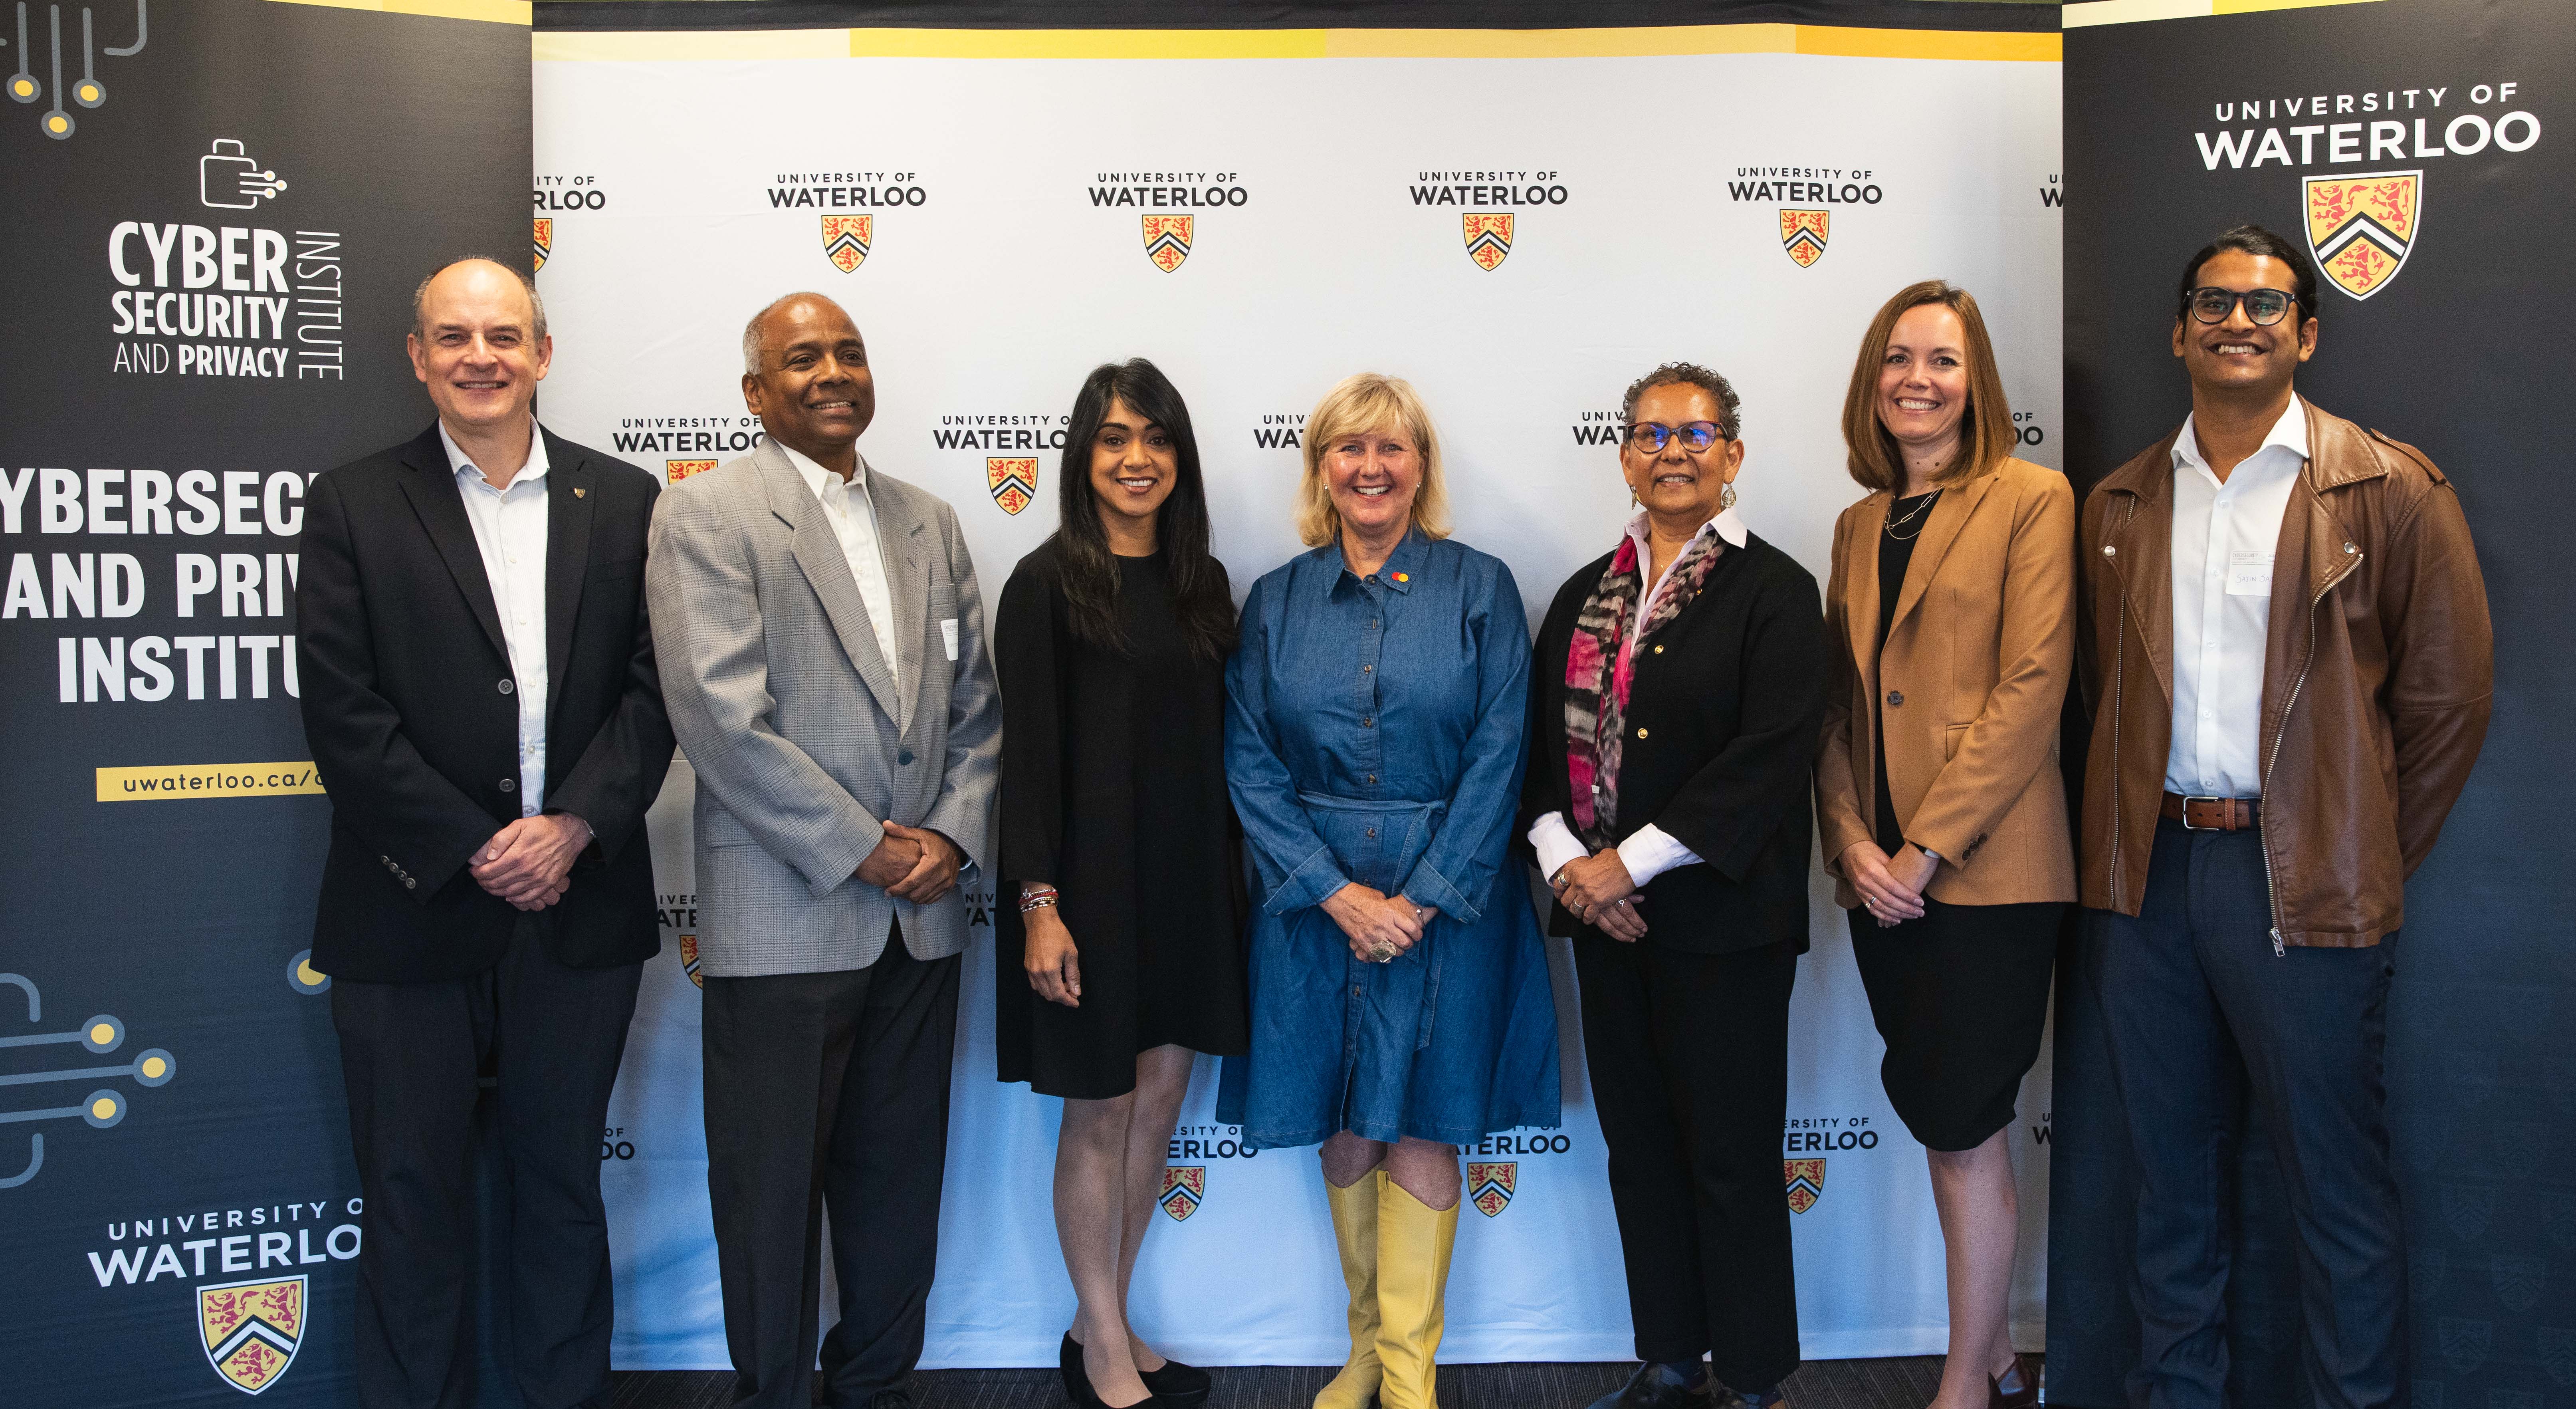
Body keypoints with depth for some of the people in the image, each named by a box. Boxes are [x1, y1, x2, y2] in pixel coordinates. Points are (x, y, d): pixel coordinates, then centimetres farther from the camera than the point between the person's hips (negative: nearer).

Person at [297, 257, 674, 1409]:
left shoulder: (625, 504, 6)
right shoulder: (353, 506, 1)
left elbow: (655, 688, 0)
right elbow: (341, 711, -7)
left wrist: (574, 827, -13)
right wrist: (476, 851, -13)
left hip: (579, 910, 2)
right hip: (413, 914, -1)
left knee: (562, 1185, 15)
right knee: (413, 1196, 11)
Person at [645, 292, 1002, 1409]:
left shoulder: (929, 523, 13)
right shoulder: (706, 517, -5)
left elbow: (974, 704, 13)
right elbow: (723, 719, -14)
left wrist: (953, 836, -3)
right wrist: (862, 848, -14)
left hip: (921, 916, 5)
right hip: (783, 918, -5)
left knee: (899, 1177, 14)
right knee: (773, 1185, 7)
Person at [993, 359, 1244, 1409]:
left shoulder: (1202, 584, 8)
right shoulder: (1047, 585, -8)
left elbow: (1218, 741, 10)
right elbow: (1028, 753, -11)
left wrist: (1235, 876, 6)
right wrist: (1039, 905, -16)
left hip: (1189, 880, 6)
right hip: (1091, 878, -5)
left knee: (1161, 1103, 12)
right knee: (1101, 1115, 6)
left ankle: (1106, 1323, 30)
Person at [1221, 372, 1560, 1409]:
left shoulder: (1479, 588, 0)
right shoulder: (1277, 601, 5)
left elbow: (1498, 754, -6)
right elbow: (1250, 765, 0)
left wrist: (1423, 899, -12)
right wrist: (1337, 893, -10)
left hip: (1446, 902, -2)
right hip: (1316, 903, 2)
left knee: (1420, 1130, 3)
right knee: (1345, 1132, 10)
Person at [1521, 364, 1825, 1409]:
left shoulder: (1773, 590, -5)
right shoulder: (1587, 596, 13)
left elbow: (1770, 756, -15)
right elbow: (1540, 741, 10)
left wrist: (1631, 861, -16)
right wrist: (1564, 858, -7)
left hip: (1723, 919, -5)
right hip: (1604, 917, 5)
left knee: (1731, 1155, 4)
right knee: (1638, 1148, 13)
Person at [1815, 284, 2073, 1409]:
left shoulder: (2031, 501, -3)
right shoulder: (1859, 525, 16)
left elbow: (2030, 687, -12)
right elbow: (1835, 703, 12)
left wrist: (1925, 849, -15)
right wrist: (1851, 840, -4)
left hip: (1985, 869, -6)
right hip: (1880, 878, 6)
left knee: (1962, 1131, -2)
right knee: (1949, 1127, 13)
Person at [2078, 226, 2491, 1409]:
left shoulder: (2391, 490, -1)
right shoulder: (2120, 504, 9)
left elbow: (2446, 694, 0)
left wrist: (2372, 858, 1)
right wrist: (2131, 835, 7)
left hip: (2301, 883, -3)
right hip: (2146, 874, 4)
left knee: (2336, 1187, 5)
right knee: (2171, 1174, 15)